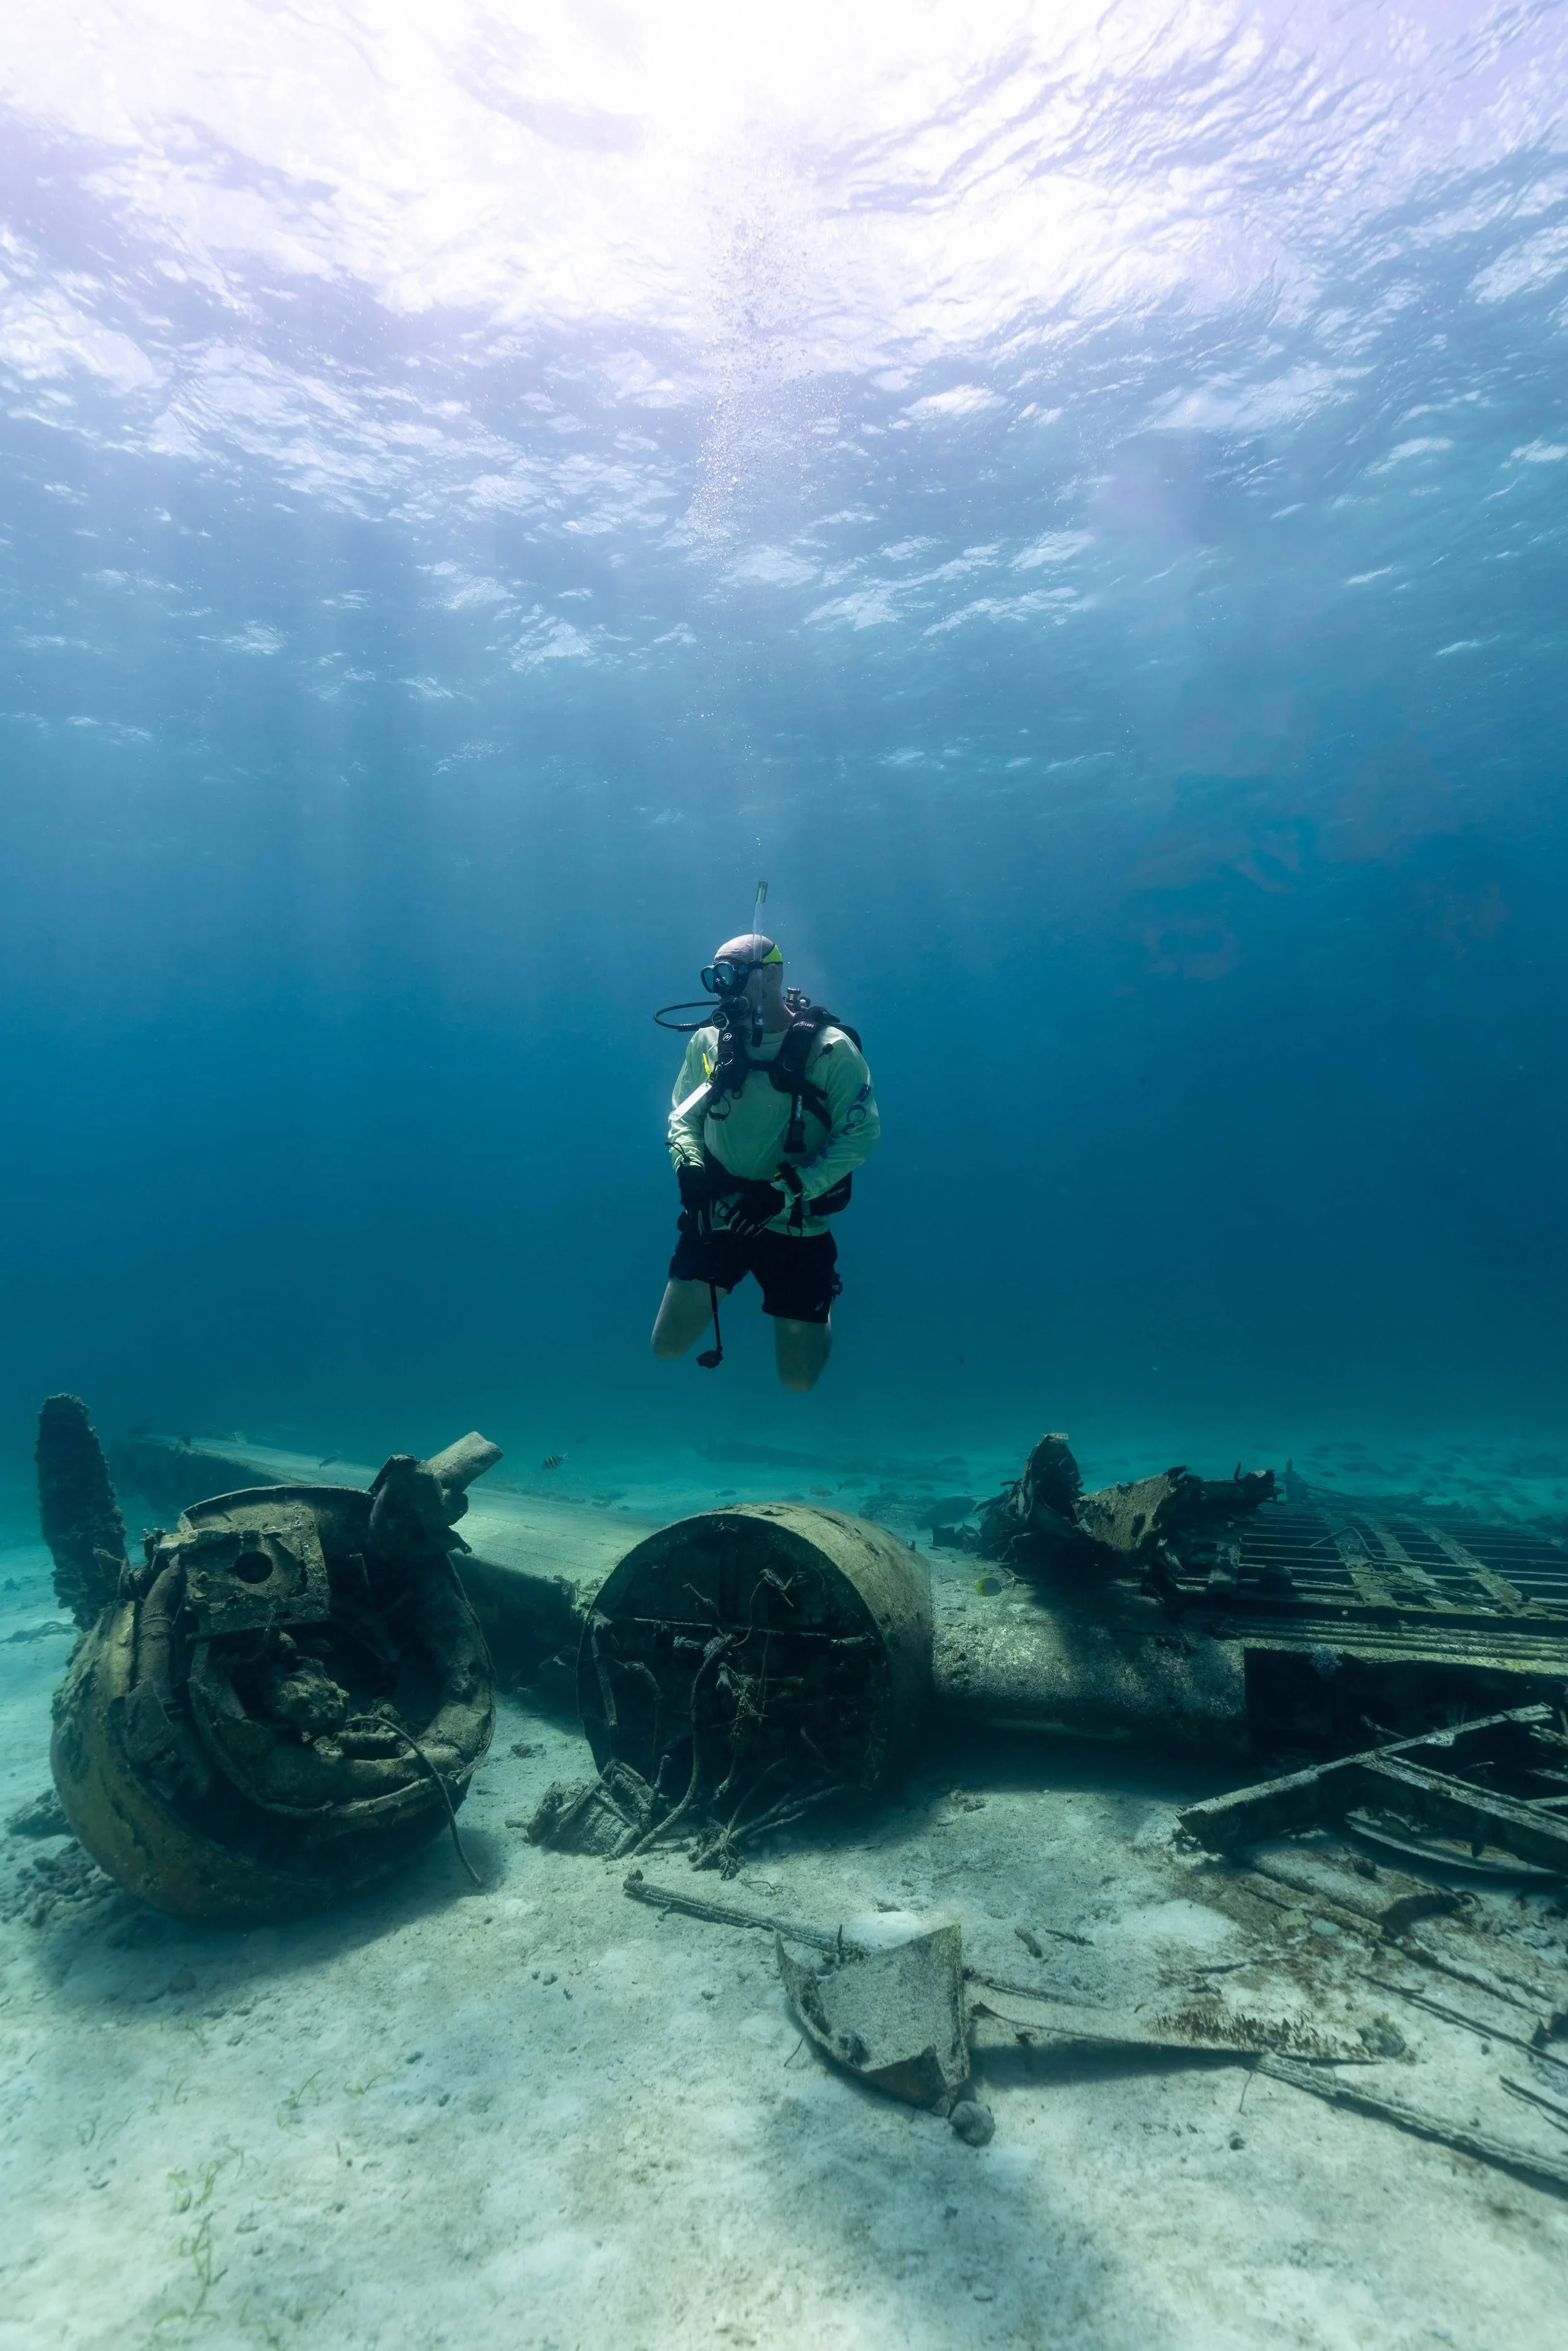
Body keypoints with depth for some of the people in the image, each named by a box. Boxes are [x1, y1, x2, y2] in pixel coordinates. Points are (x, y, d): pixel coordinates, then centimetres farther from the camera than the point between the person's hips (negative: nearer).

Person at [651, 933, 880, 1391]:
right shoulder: (708, 1042, -2)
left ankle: (823, 1296, 36)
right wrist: (688, 1165, -16)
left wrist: (784, 1191, -25)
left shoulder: (828, 1047, -13)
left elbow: (861, 1133, -17)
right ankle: (720, 1283, 31)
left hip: (796, 1227, -3)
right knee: (667, 1347, 2)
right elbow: (682, 1117, 7)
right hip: (717, 1217, 3)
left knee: (799, 1380, 4)